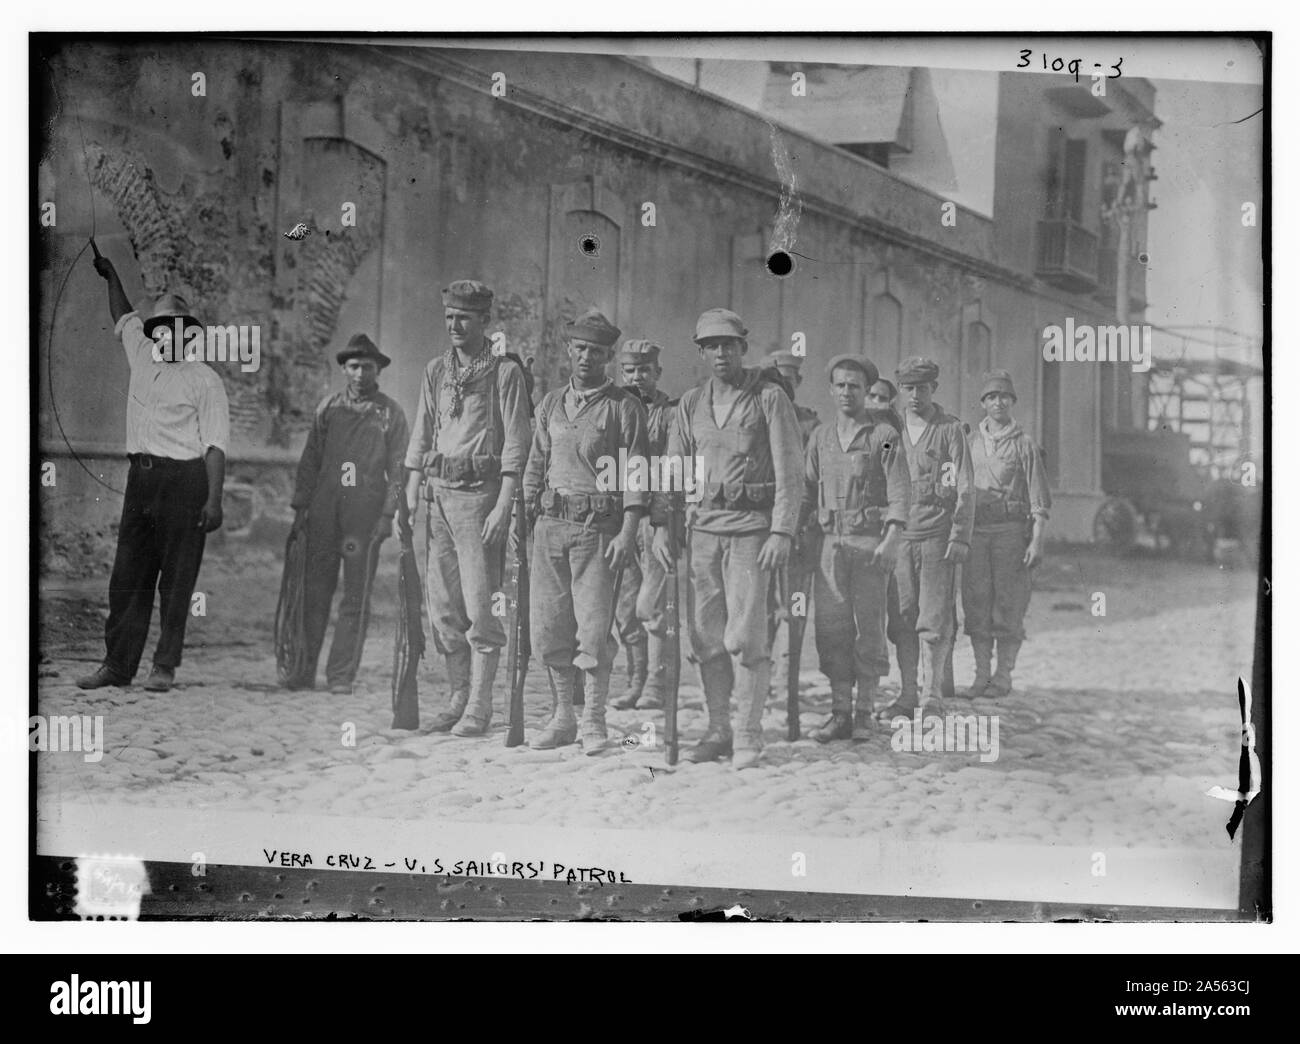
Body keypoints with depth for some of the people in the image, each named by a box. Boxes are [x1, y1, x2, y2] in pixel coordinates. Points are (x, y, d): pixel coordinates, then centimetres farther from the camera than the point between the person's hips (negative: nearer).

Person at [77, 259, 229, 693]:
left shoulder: (205, 379, -3)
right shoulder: (142, 357, 15)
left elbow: (215, 445, -9)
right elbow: (124, 317, 37)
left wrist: (214, 499, -17)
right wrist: (110, 274, 42)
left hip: (185, 478, -6)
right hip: (140, 475, 6)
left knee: (176, 578, -2)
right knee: (128, 574, 7)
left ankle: (165, 666, 4)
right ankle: (117, 665, 13)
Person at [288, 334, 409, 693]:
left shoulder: (390, 413, 6)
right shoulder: (328, 407, 13)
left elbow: (398, 467, 3)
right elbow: (310, 459, 15)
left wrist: (388, 514, -5)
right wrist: (300, 505, 9)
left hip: (366, 512, -2)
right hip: (324, 510, 2)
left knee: (356, 597, -3)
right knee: (314, 591, 1)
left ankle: (341, 676, 1)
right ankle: (304, 671, 8)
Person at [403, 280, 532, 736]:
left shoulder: (505, 372, -3)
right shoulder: (436, 370, 14)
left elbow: (515, 445, -8)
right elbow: (421, 436, 17)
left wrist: (503, 506, -14)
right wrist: (411, 494, 10)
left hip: (479, 493, -6)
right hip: (438, 492, 6)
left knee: (478, 605, -6)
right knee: (442, 605, 7)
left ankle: (479, 708, 0)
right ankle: (457, 699, 18)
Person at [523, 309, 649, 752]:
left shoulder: (624, 407, -1)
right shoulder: (551, 403, 15)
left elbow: (634, 473, -5)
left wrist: (628, 532, -13)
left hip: (598, 526, -5)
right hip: (551, 522, 5)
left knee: (593, 628, -7)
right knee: (549, 626, 6)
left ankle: (593, 721, 7)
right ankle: (562, 717, 18)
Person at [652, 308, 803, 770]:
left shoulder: (770, 397, -1)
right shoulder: (691, 403, 13)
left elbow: (790, 471, -5)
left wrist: (782, 532, -13)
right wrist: (662, 524, 3)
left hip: (751, 526, -5)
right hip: (702, 525, 5)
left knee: (744, 636, -8)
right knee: (706, 638, 6)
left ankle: (748, 736, 2)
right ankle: (718, 731, 17)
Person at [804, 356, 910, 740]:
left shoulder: (884, 435, 0)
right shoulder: (820, 437, 14)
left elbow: (900, 492, -6)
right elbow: (808, 490, 18)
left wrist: (891, 539, -16)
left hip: (871, 541, -4)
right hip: (831, 541, 4)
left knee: (869, 627, 0)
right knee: (831, 628, 1)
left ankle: (864, 713, 9)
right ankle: (840, 714, 8)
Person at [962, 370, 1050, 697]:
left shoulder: (1024, 444, 1)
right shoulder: (970, 441, 11)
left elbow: (1039, 501, -2)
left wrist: (1037, 541, -10)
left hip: (1011, 531, -3)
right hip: (975, 530, 3)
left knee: (1008, 606, 0)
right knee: (976, 605, 3)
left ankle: (1004, 676, 8)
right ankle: (982, 675, 11)